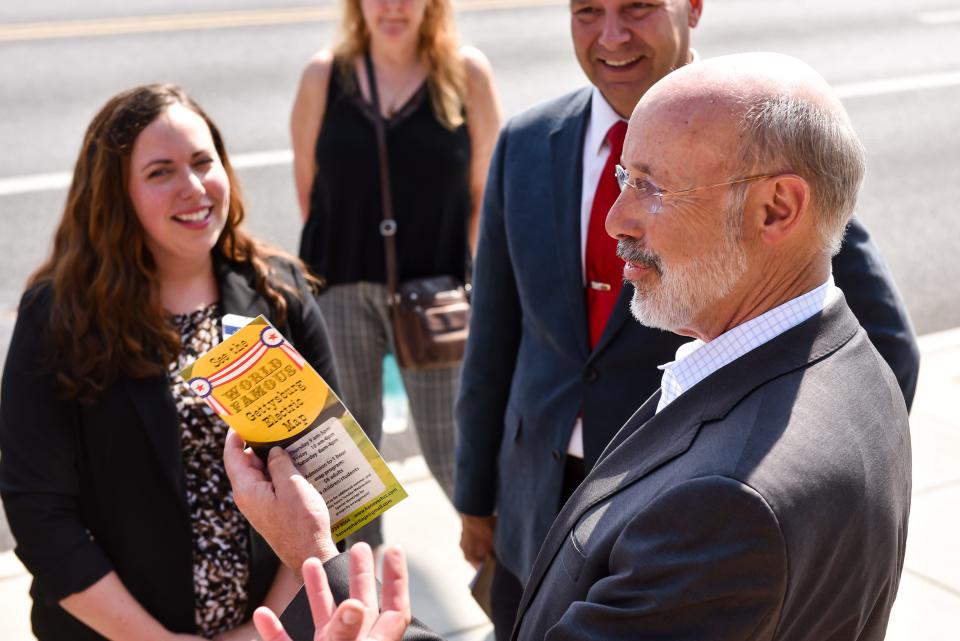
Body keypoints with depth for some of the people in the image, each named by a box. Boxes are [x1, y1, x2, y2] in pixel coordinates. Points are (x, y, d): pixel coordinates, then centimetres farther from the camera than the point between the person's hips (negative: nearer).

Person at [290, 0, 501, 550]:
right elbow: (307, 182, 4)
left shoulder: (467, 74, -4)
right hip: (341, 291, 2)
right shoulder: (325, 77, -1)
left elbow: (484, 189, -1)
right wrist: (338, 257, 6)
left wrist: (464, 274, -2)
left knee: (450, 448, 3)